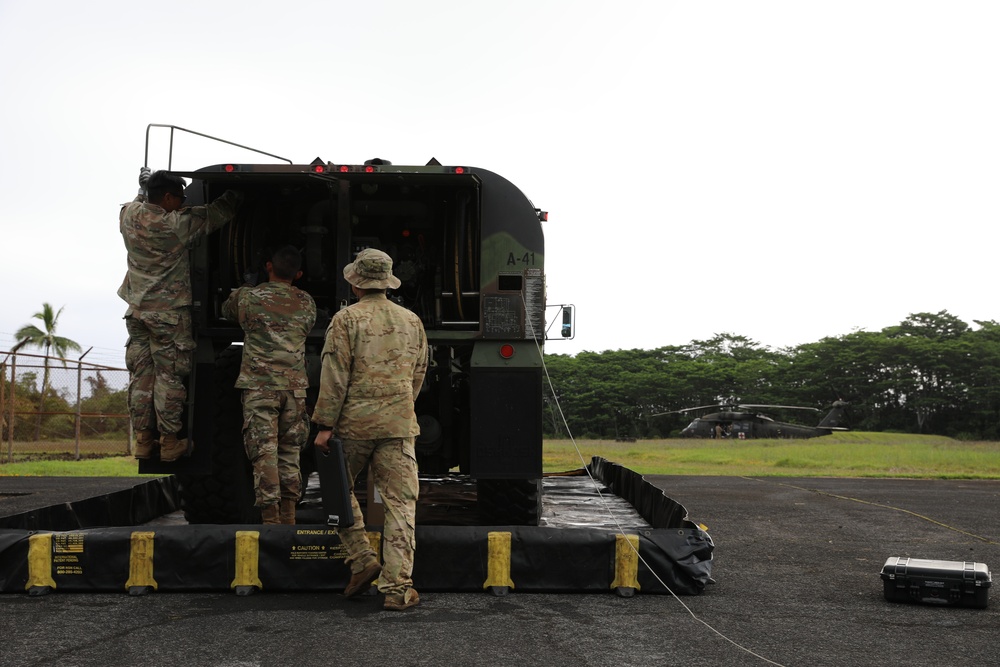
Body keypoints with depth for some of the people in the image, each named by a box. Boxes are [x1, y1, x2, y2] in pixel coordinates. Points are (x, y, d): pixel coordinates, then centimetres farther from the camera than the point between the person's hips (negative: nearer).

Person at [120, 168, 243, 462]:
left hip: (137, 309, 6)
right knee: (169, 376, 0)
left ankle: (142, 439, 14)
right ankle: (170, 442, 3)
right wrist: (236, 195, 9)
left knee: (140, 376, 9)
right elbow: (215, 214, -5)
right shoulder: (176, 224, -16)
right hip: (169, 311, -6)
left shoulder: (129, 215, 0)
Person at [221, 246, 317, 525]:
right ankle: (289, 517, 15)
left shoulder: (246, 297, 4)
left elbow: (226, 310, 24)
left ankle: (270, 519, -7)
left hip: (259, 386, -2)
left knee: (264, 453, -4)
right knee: (289, 452, 11)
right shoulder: (306, 303, 8)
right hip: (295, 386, 2)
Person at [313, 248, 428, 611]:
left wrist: (324, 425, -6)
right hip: (400, 425, 3)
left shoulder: (346, 319, -4)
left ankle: (362, 560, 9)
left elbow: (334, 376, -9)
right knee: (400, 503, 2)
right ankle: (397, 588, -1)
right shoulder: (412, 321, 11)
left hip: (355, 422, -3)